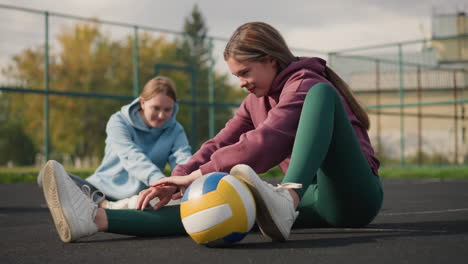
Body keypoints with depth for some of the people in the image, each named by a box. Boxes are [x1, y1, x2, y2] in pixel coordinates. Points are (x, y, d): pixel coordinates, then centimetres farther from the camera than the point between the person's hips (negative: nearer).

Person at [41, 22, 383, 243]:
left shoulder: (305, 84, -10)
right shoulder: (257, 100, 17)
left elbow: (266, 142, -25)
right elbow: (220, 144, 5)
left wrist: (200, 175, -27)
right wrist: (178, 180, -11)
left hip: (354, 197, -6)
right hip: (316, 199, 6)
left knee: (320, 94, -27)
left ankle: (286, 200, -51)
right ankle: (98, 218, -34)